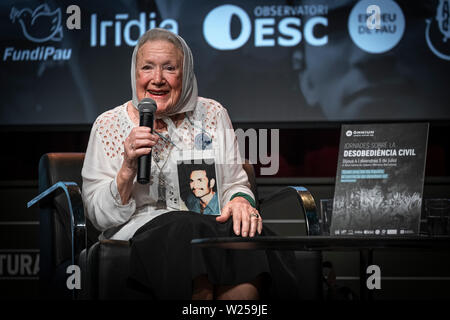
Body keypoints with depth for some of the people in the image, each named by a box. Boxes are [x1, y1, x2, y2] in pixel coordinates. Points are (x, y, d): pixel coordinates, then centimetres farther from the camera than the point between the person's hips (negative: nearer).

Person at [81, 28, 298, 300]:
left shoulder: (212, 114, 13)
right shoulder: (109, 125, 8)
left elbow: (235, 185, 13)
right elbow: (99, 216, 3)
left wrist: (240, 200, -11)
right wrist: (128, 169, -14)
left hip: (212, 225, 2)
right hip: (142, 231, -2)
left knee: (244, 231, -32)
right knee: (189, 229, -35)